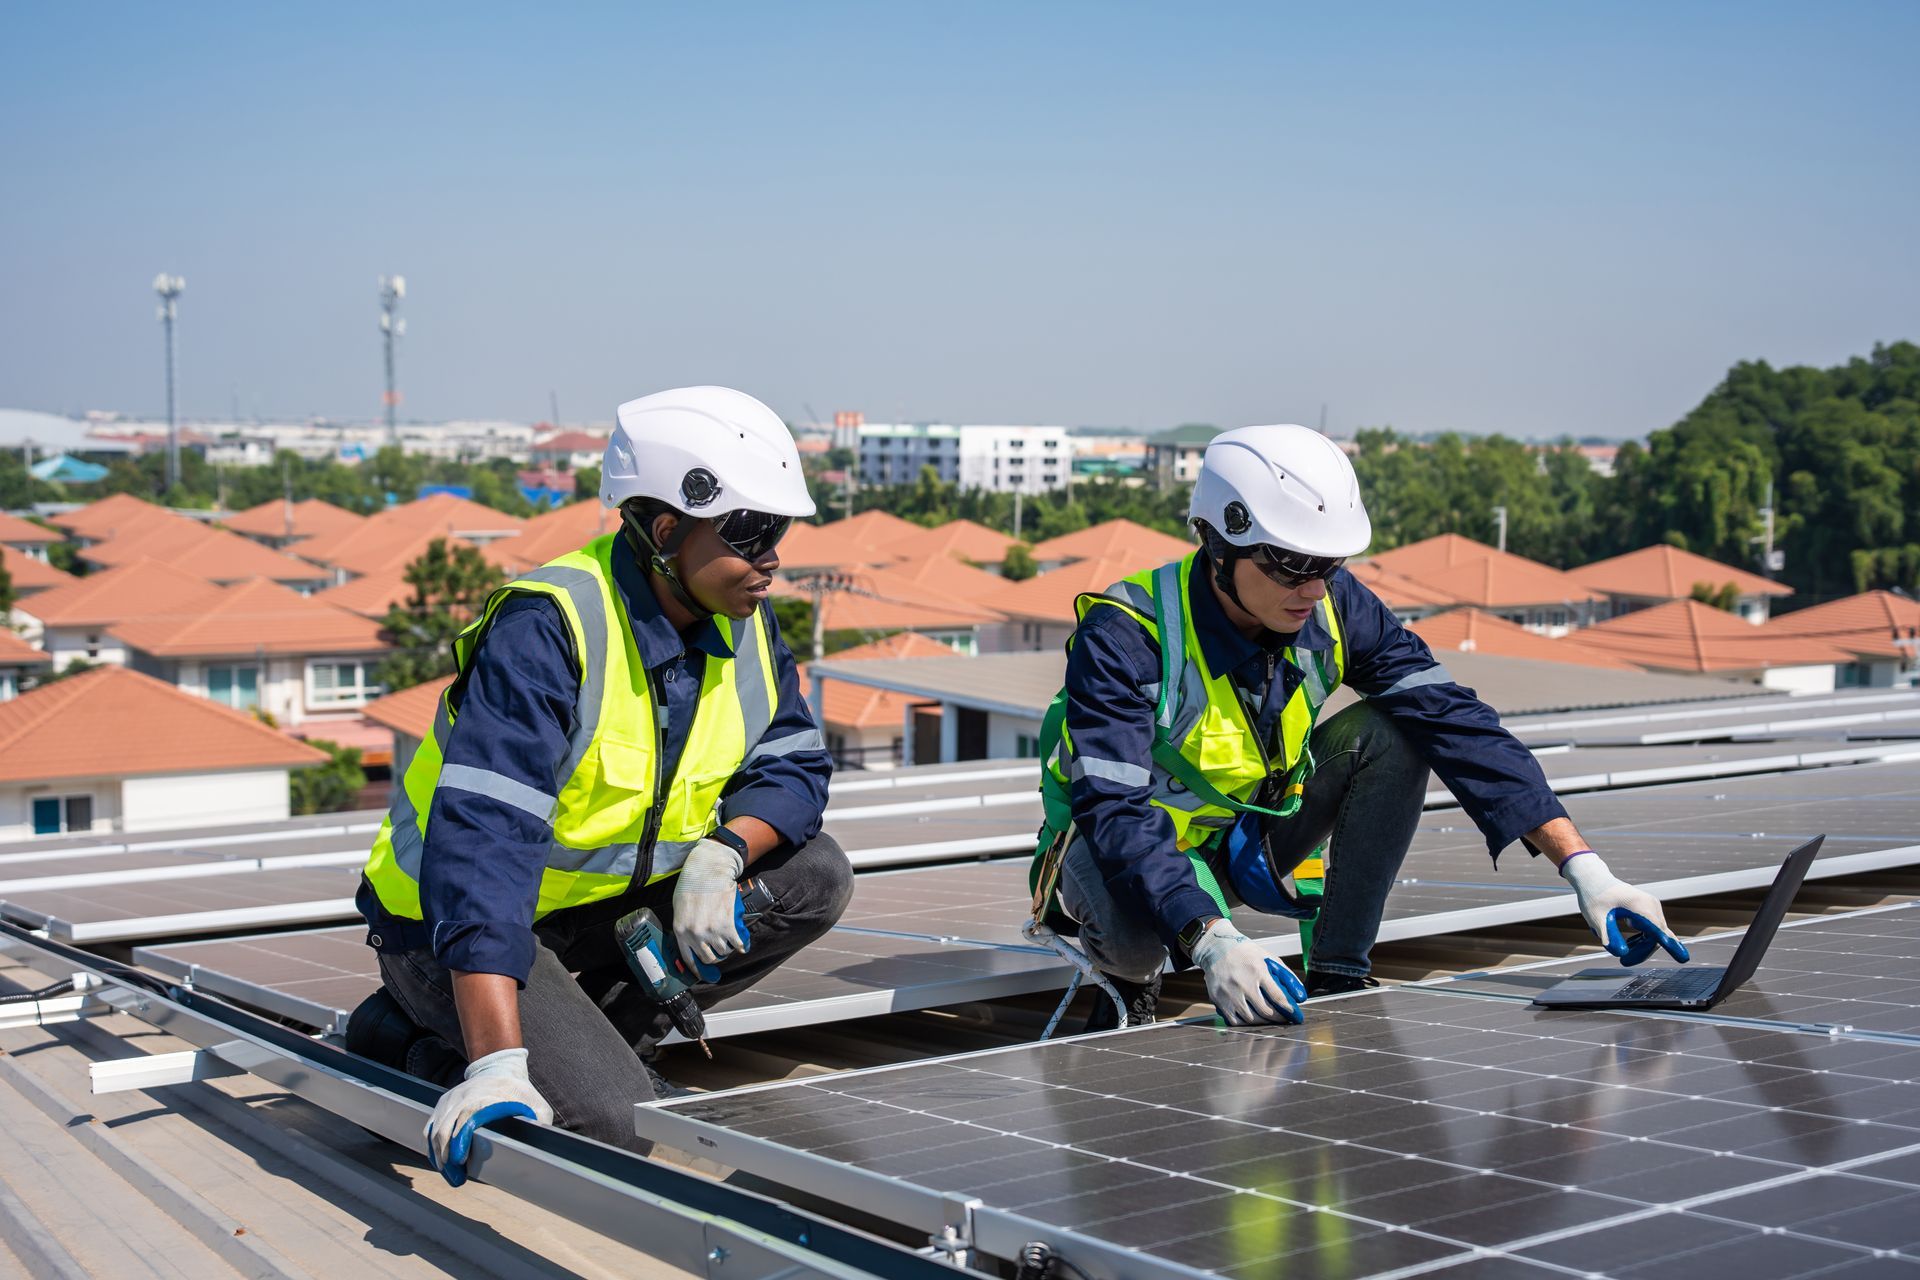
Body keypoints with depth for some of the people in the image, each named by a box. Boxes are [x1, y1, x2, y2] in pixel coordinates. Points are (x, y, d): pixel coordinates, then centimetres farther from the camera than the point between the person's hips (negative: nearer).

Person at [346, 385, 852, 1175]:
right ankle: (418, 1046, 1)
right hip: (448, 920, -8)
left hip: (609, 900, 8)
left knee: (812, 878, -6)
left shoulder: (742, 623, -4)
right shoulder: (547, 627, -28)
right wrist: (495, 1065, -46)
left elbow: (792, 767, 2)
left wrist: (722, 852, -23)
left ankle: (597, 1036, 1)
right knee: (614, 1123, -24)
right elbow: (481, 840, -37)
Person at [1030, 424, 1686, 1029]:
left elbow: (1458, 726, -20)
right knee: (1142, 929, -41)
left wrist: (1584, 868, -28)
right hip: (1128, 848, -5)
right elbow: (1115, 811, -36)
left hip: (1245, 839, 5)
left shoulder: (1336, 610, -16)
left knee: (1391, 733, -18)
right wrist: (1212, 942, -51)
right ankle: (1128, 981, -3)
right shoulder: (1123, 637, -29)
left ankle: (1335, 985, -12)